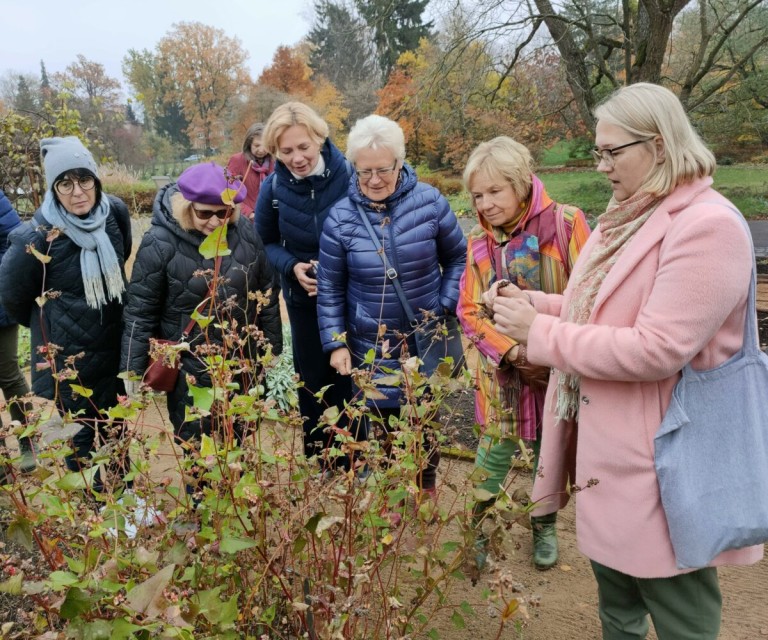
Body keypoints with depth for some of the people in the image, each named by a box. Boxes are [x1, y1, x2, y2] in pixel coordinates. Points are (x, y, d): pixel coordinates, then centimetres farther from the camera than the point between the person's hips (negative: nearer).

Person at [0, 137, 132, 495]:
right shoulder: (37, 237, -24)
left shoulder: (115, 213, -9)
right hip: (67, 359, -5)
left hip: (114, 349, 5)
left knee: (117, 435, 22)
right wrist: (50, 325, 7)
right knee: (83, 444, 9)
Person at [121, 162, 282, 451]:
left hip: (243, 363, 3)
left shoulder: (245, 232, -8)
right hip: (189, 370, -3)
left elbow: (266, 294, 4)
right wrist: (134, 373, -8)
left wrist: (272, 346, 10)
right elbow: (140, 313, -11)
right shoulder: (159, 243, -18)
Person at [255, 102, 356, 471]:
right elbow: (265, 243, 4)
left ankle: (350, 463, 26)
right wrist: (291, 267, -14)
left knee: (349, 380, 6)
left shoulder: (349, 175, -18)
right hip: (304, 300, 2)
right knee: (312, 382, 13)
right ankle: (318, 464, 32)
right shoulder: (273, 188, -10)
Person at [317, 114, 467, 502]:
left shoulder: (430, 202, -9)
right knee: (382, 421, 7)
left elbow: (457, 258, 4)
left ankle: (425, 490, 38)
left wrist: (445, 307, -5)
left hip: (426, 338, 1)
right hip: (371, 345, 0)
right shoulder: (341, 218, -8)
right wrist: (335, 343, -5)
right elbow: (329, 289, -1)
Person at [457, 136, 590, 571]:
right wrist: (509, 349, -16)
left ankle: (545, 527, 38)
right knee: (495, 454, 5)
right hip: (503, 372, 1)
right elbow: (470, 310, -2)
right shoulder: (479, 240, -1)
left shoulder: (566, 224, -11)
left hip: (557, 368, -1)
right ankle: (478, 530, 24)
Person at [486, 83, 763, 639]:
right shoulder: (628, 214, 7)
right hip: (609, 444, 9)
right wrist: (535, 304, -2)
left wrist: (539, 333, -22)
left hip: (658, 461, -9)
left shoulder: (707, 226, -21)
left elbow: (655, 350, -27)